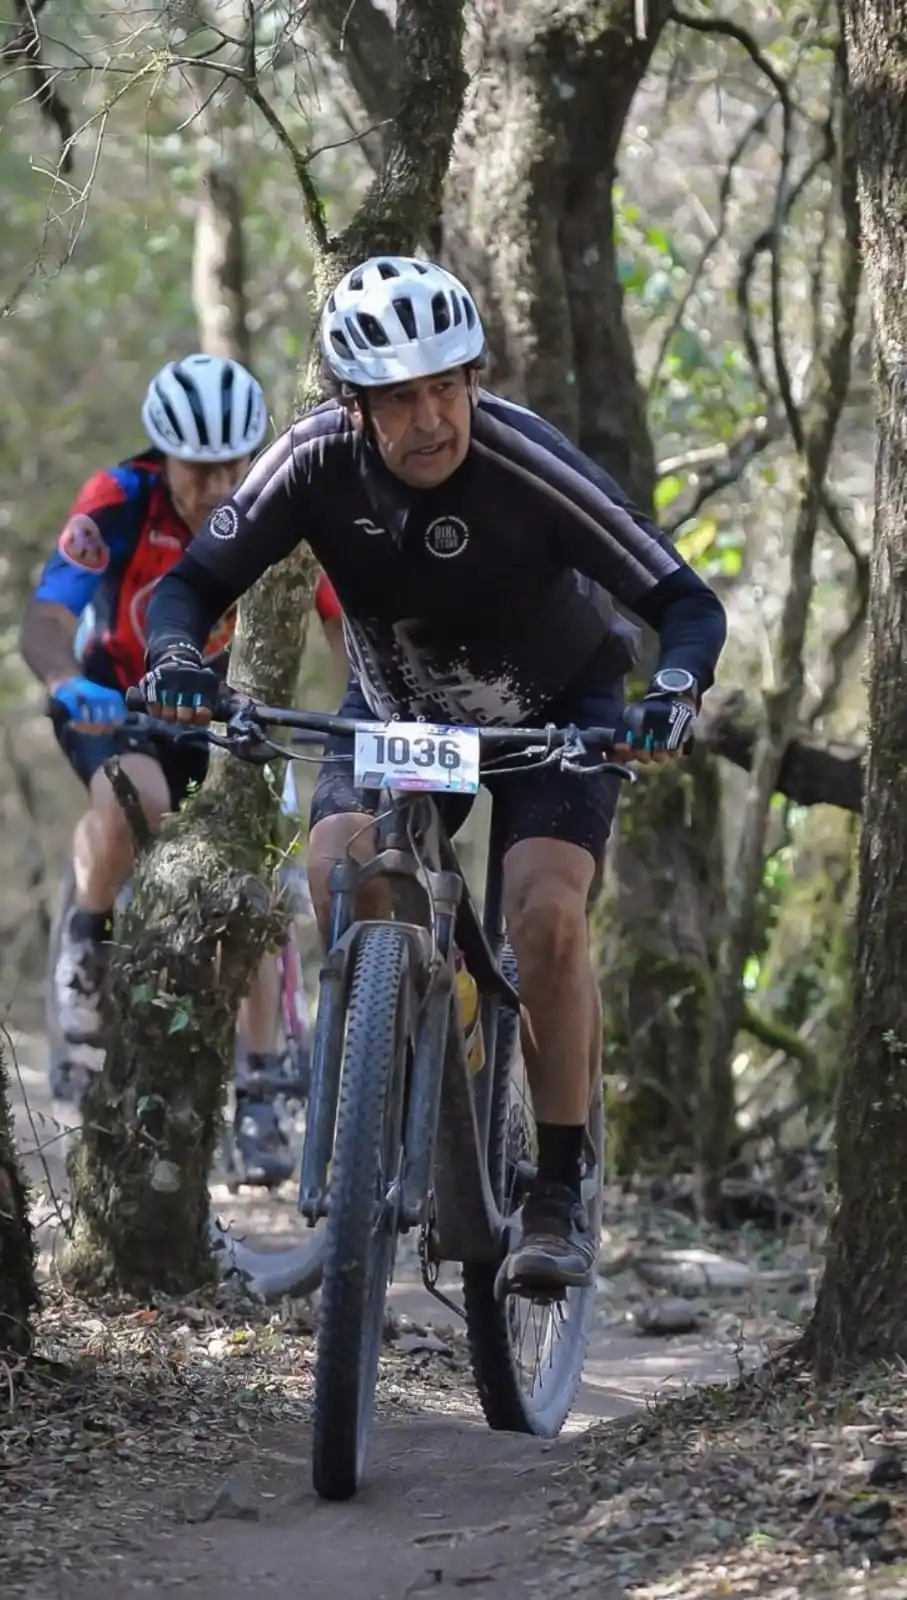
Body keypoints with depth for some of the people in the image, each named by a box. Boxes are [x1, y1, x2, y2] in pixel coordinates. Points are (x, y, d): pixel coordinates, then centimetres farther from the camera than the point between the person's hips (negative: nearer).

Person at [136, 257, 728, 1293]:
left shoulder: (527, 466, -33)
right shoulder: (318, 461, -25)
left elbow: (685, 602, -32)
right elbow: (192, 583, -20)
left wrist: (672, 694, -52)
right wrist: (176, 661, -42)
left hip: (555, 708, -2)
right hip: (398, 707, 3)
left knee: (544, 913, -23)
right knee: (339, 870, -24)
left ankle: (561, 1191, -9)